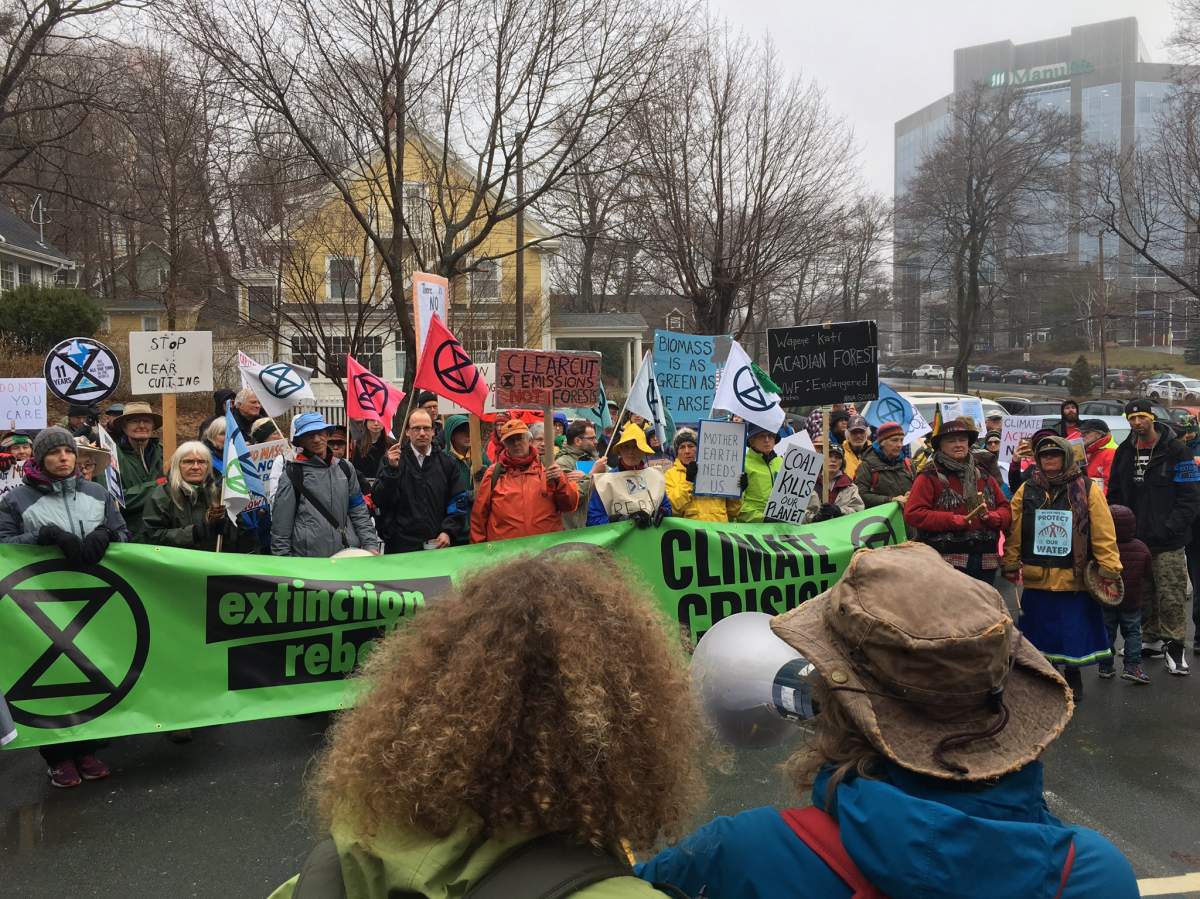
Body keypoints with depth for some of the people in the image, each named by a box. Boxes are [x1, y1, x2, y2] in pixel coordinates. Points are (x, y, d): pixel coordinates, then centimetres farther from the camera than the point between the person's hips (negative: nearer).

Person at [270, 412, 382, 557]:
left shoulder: (345, 468, 10)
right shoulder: (292, 474, -2)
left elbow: (359, 512, 12)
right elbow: (281, 524, -3)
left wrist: (371, 545, 1)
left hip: (349, 555, 4)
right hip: (308, 560, -3)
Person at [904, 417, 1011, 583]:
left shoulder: (984, 477, 18)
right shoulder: (929, 477, -1)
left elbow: (1005, 509, 18)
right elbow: (913, 514, -11)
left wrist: (991, 517, -7)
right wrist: (956, 520, -15)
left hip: (985, 563, 6)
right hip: (946, 561, -6)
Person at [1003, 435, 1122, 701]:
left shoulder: (1087, 489, -3)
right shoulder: (1027, 490, 2)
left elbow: (1103, 532, -5)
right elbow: (1014, 530, 3)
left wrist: (1109, 567, -9)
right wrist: (1011, 563, 1)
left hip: (1075, 577, -2)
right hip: (1037, 577, 2)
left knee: (1075, 630, 7)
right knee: (1041, 629, 12)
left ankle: (1072, 674, 28)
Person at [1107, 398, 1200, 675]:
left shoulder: (1176, 452, -7)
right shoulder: (1124, 452, 8)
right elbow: (1115, 494, 15)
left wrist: (1170, 529, -17)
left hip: (1168, 543, -5)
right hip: (1134, 540, 5)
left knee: (1171, 596, -2)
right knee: (1143, 595, 13)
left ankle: (1174, 645, 11)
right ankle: (1151, 640, 26)